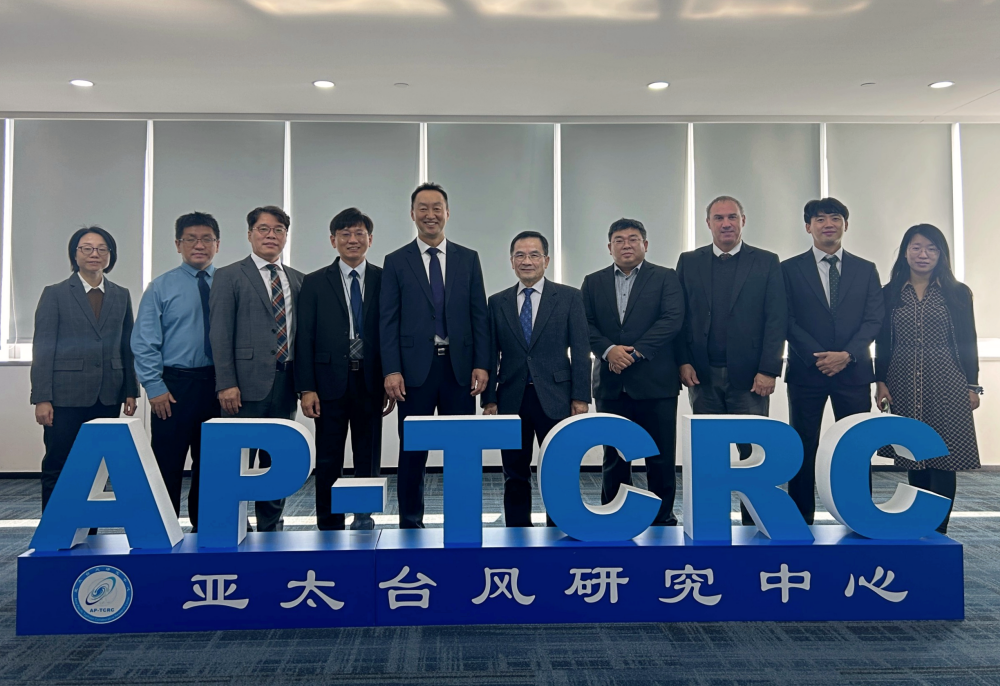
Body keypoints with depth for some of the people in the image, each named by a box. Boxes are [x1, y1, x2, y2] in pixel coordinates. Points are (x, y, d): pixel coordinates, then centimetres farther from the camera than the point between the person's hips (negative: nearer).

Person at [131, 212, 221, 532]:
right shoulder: (161, 287, 1)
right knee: (168, 465, 2)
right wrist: (155, 388, -8)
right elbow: (144, 343, -2)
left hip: (218, 385, 2)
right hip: (174, 385, -2)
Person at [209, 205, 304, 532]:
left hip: (285, 382, 5)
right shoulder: (230, 276, 2)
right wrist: (226, 383, -13)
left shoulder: (297, 279, 15)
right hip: (248, 382, -4)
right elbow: (220, 333, -5)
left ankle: (271, 526, 22)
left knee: (277, 458, 11)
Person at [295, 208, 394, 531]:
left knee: (368, 459, 9)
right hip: (330, 383, 0)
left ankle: (363, 517, 23)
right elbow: (304, 339, 1)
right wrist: (306, 388, -6)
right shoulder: (315, 283, 4)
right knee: (329, 461, 5)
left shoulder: (384, 280, 5)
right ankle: (329, 527, 16)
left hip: (370, 382, 1)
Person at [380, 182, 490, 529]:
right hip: (415, 367, -1)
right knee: (413, 451, 6)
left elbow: (479, 315, 6)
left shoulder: (468, 258, 9)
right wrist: (391, 370, -10)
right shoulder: (395, 261, 4)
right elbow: (388, 320, -1)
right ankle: (411, 523, 18)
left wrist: (481, 365, -3)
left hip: (460, 367, 2)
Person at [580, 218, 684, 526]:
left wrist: (636, 351, -16)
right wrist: (608, 350, -14)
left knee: (661, 456, 3)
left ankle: (663, 518, 18)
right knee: (614, 457, 9)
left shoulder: (666, 278, 5)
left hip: (655, 382, -2)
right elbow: (586, 325, 4)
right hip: (611, 382, 2)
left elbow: (672, 319, -8)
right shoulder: (593, 282, 13)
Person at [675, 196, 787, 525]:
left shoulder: (767, 262, 3)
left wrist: (769, 370, -10)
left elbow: (776, 320, -3)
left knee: (752, 450, 3)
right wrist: (683, 361, -6)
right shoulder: (689, 262, 8)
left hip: (749, 375, -1)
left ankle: (753, 520, 15)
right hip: (702, 374, 2)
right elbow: (680, 316, 5)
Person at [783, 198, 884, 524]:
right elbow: (788, 321, -3)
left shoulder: (866, 270, 10)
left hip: (854, 371, 2)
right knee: (803, 450, 4)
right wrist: (818, 357, -14)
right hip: (806, 371, -1)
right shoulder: (790, 269, 4)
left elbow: (874, 319, 1)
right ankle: (801, 522, 12)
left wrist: (847, 354, -14)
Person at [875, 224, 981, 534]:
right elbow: (882, 343, 6)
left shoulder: (958, 293, 4)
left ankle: (938, 532, 6)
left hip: (946, 385, -1)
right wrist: (880, 382, -1)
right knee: (913, 459, 8)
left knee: (943, 456, -1)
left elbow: (968, 343, 4)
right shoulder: (889, 294, 5)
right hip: (904, 386, 1)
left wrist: (972, 386, 1)